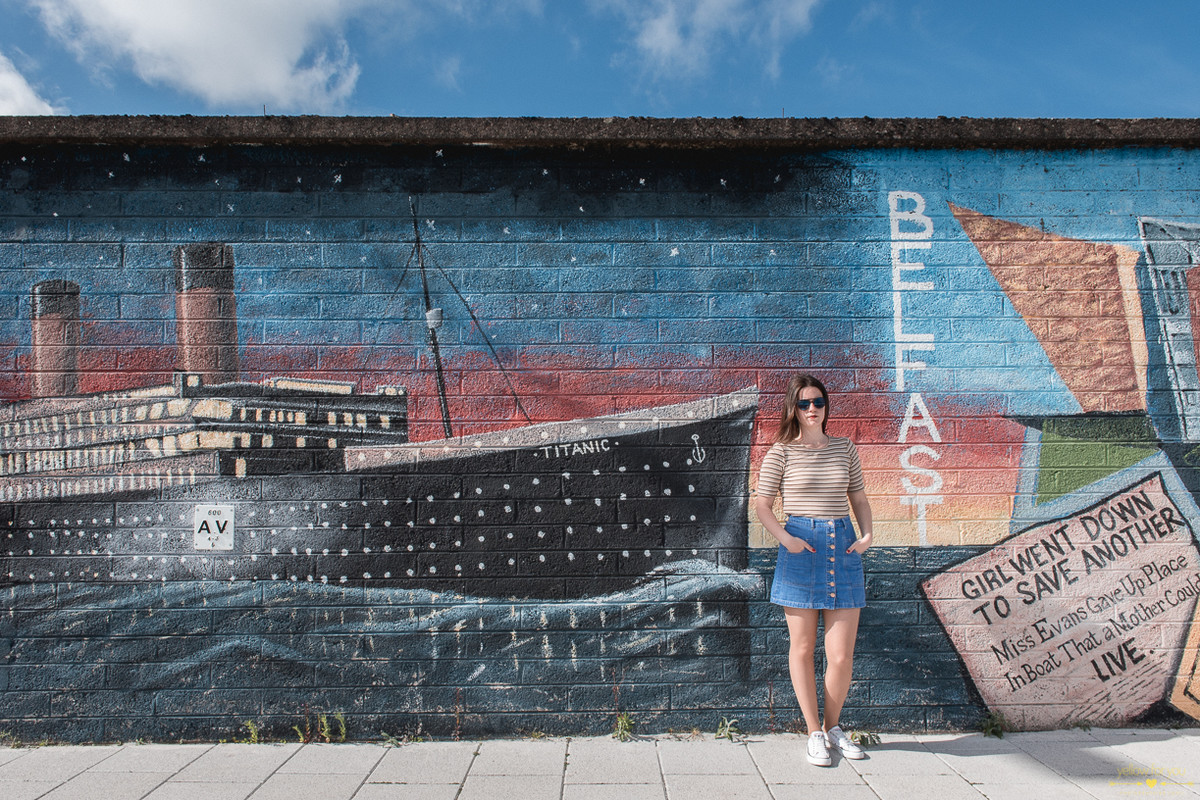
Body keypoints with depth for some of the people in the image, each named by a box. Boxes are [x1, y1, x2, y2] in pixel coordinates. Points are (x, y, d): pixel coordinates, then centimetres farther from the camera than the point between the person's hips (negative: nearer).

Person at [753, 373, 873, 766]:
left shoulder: (845, 449, 9)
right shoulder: (781, 451, 0)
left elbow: (859, 499, 17)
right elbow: (762, 504, 2)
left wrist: (867, 534, 0)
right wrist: (785, 538, -11)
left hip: (843, 546, 2)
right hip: (800, 548, -2)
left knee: (842, 654, 1)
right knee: (802, 648, 6)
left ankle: (833, 726, 26)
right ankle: (814, 733, 22)